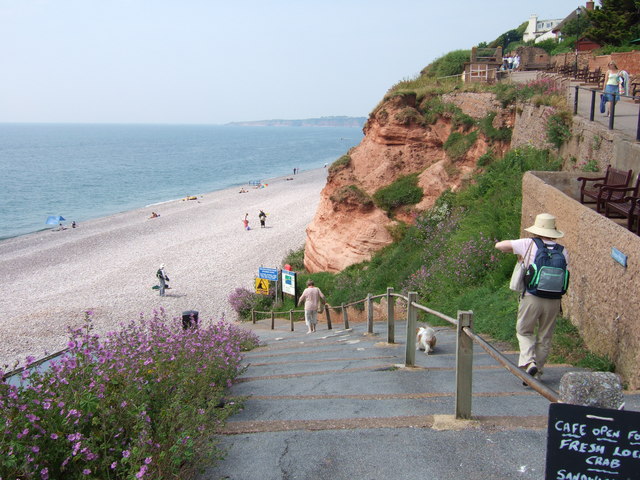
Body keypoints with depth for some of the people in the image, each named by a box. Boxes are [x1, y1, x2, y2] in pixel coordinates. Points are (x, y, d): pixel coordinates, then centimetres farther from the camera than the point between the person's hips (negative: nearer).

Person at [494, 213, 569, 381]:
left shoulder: (529, 245, -5)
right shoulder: (563, 251, 2)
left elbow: (499, 245, -2)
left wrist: (517, 252, 16)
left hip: (531, 298, -3)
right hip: (553, 300, 3)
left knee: (524, 331, 15)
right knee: (545, 338, 15)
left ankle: (529, 361, -6)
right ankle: (537, 372, 21)